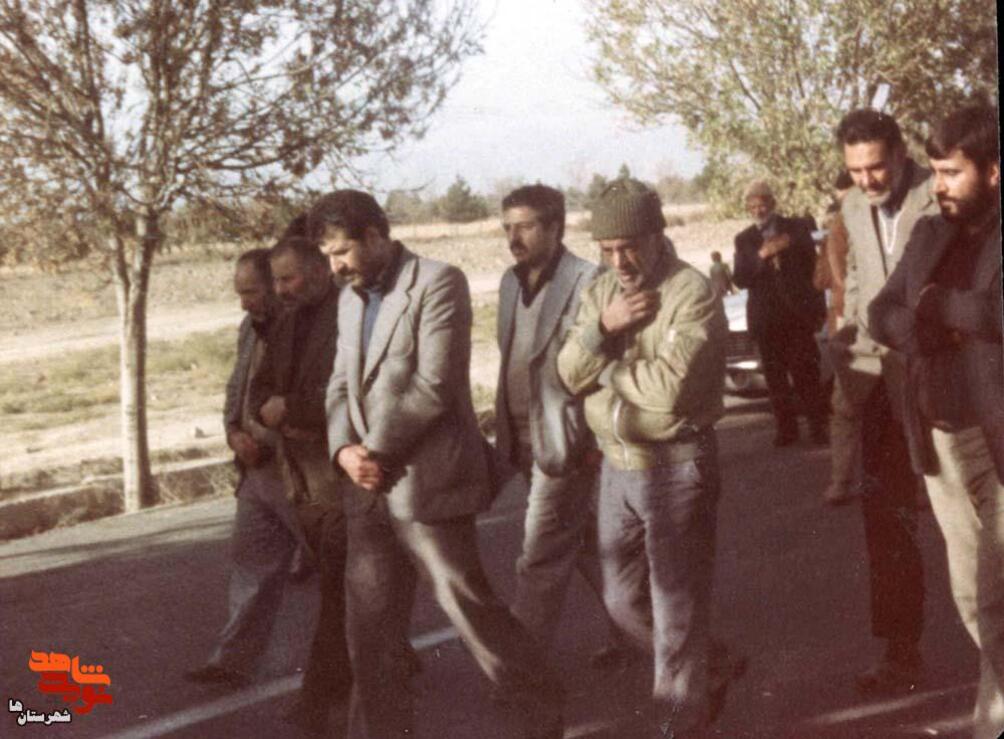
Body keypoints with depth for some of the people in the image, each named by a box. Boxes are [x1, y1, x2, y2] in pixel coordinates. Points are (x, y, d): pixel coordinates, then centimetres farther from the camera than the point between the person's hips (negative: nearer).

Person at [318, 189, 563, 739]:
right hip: (369, 489, 7)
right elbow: (342, 384, 14)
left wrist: (376, 451, -13)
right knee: (369, 622, 10)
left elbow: (433, 387, -17)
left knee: (467, 603, -1)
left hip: (427, 481, -7)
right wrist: (345, 449, -5)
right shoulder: (351, 299, 15)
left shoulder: (438, 283, -10)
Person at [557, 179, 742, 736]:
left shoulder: (692, 294, -16)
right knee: (623, 600, 17)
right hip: (617, 466, 7)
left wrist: (606, 367, -11)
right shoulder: (600, 291, 7)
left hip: (676, 468, -7)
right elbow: (570, 375, 0)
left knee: (676, 610, 3)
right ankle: (704, 678, 39)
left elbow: (669, 388, -26)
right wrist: (603, 328, -17)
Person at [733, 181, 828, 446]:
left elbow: (811, 263, 5)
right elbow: (740, 279, -5)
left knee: (806, 373, -4)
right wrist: (762, 255, -16)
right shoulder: (744, 239, 9)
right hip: (766, 317, 2)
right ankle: (786, 427, 8)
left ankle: (817, 425, 2)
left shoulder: (796, 228, 7)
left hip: (798, 312, -2)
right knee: (775, 376, 2)